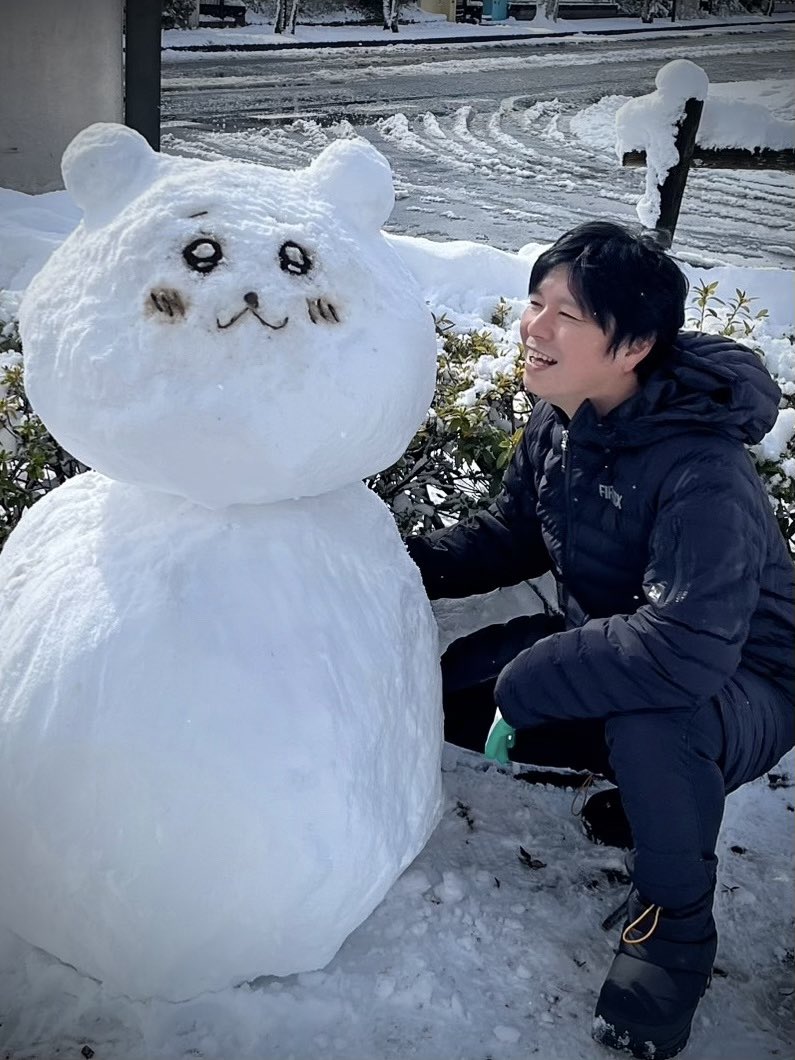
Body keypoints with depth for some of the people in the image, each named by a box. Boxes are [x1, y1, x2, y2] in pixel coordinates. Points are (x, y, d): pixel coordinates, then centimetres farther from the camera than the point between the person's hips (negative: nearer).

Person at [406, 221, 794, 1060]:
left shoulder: (700, 472, -34)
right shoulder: (556, 422, -9)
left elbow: (687, 651, -44)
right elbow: (513, 537, 5)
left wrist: (523, 683, -33)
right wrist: (408, 563, -12)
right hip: (606, 646, 8)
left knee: (647, 722, -40)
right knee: (450, 693, -3)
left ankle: (674, 925, -10)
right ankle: (640, 779, 13)